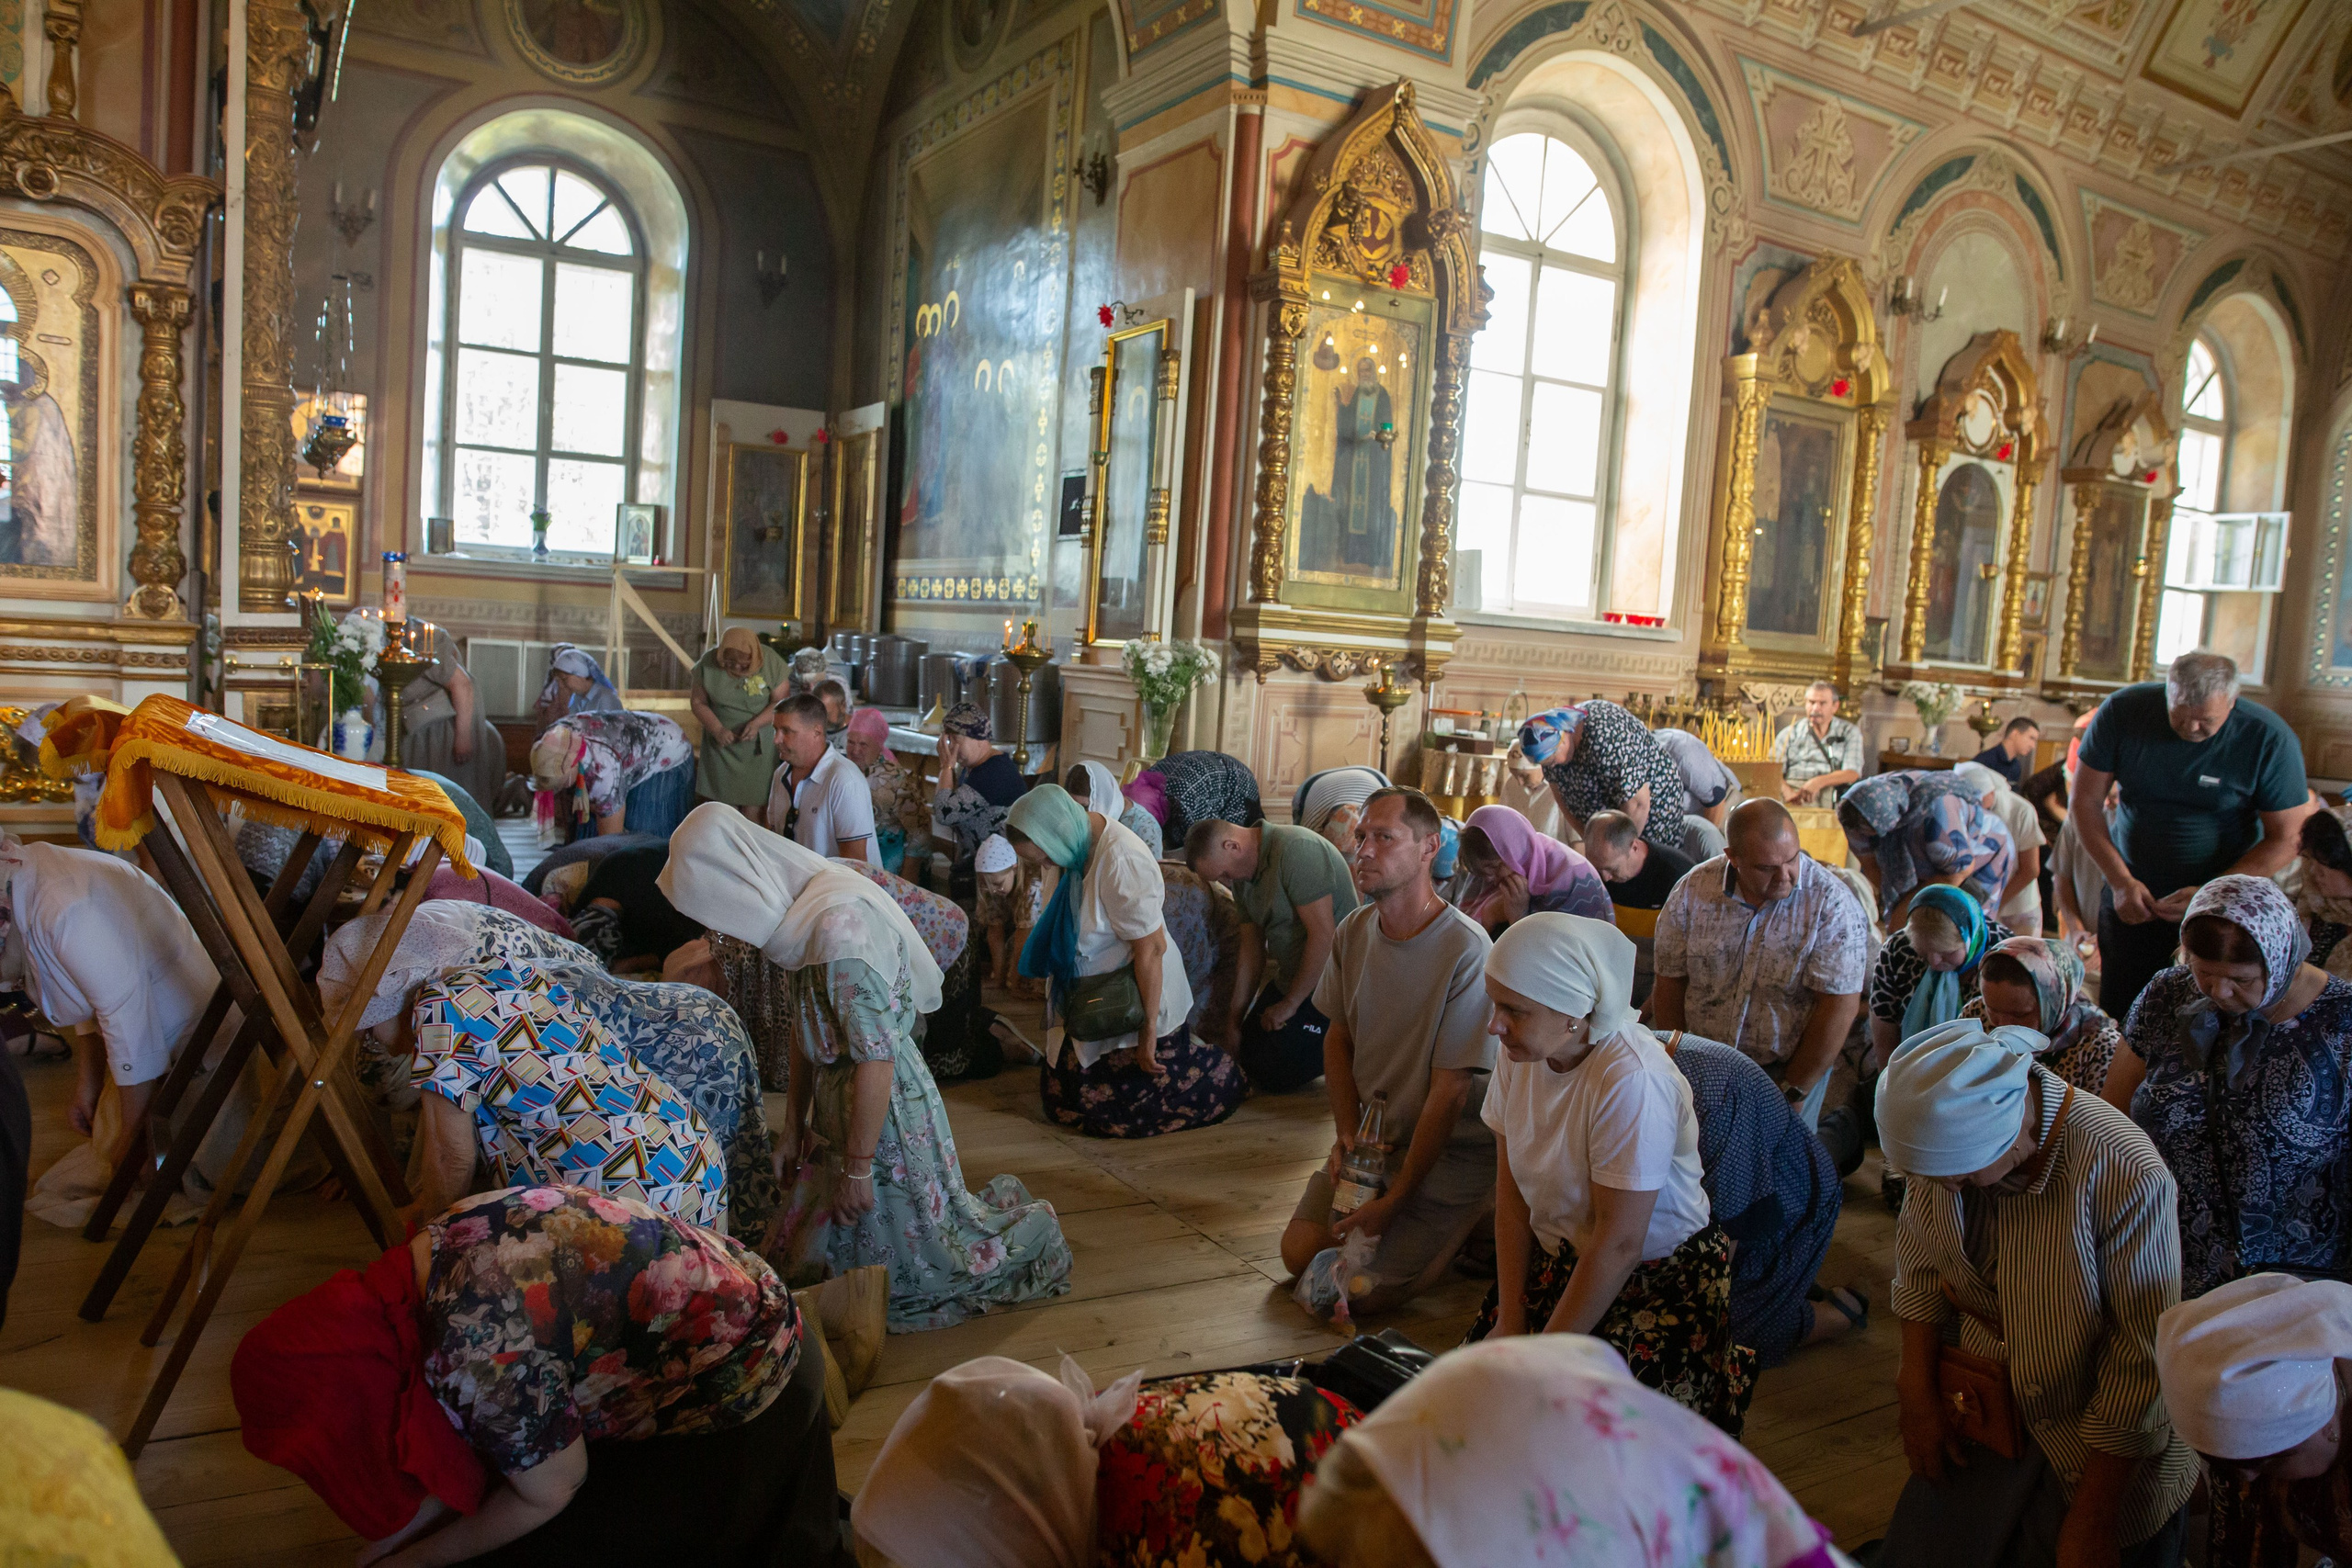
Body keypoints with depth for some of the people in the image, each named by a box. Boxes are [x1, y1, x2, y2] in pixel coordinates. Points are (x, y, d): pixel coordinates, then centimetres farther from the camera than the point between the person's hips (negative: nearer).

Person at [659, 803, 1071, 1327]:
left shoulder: (841, 924, -30)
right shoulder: (800, 913, 0)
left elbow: (876, 1057, -27)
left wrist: (857, 1166, -19)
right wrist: (795, 1120, 18)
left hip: (886, 1109, -9)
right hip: (837, 1104, 9)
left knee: (909, 1256, 11)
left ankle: (1028, 1228, 33)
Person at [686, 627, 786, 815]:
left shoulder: (772, 662, -14)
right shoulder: (707, 664, -11)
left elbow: (780, 701, -9)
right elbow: (698, 702, -3)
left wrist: (756, 723, -24)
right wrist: (718, 729, -17)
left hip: (760, 743, -1)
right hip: (723, 742, 1)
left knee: (755, 799, 3)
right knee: (725, 799, 2)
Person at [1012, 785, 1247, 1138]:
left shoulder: (1121, 861, -29)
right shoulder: (1074, 848, -3)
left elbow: (1151, 949, -27)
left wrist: (1148, 1031, -24)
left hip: (1132, 1009, -9)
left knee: (1114, 1118, -4)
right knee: (1060, 1104, 12)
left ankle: (1225, 1074, 17)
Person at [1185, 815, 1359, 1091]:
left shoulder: (1295, 850, -23)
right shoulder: (1242, 874, 6)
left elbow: (1323, 934, -24)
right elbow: (1252, 950, 11)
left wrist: (1290, 1004, -15)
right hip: (1288, 979, 10)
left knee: (1274, 1076, -9)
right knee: (1248, 1054, 14)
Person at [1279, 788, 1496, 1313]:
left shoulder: (1466, 952, -24)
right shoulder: (1354, 931, -2)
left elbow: (1449, 1092, -21)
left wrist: (1394, 1200, -18)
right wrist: (1347, 1131, -5)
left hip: (1451, 1150, -6)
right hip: (1374, 1136, 6)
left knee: (1361, 1290, -12)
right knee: (1301, 1253, -2)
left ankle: (1470, 1222, 11)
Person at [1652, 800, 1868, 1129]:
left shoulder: (1833, 906, -13)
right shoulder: (1692, 892, -6)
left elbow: (1839, 1006, -13)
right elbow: (1670, 984, 2)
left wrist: (1792, 1093, -11)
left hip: (1791, 1068, -1)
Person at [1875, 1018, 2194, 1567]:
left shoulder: (2126, 1175, -30)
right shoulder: (1947, 1134, -15)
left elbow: (2142, 1359, -23)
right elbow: (1918, 1261, 2)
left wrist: (2092, 1521, -16)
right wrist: (1920, 1393, 1)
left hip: (2096, 1440, -4)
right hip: (1980, 1418, 4)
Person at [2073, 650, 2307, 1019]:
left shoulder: (2270, 740, -15)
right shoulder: (2124, 710, -12)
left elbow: (2283, 841, -9)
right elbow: (2084, 802, -5)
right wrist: (2121, 881, -13)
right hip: (2131, 895, 2)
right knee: (2119, 1017, 5)